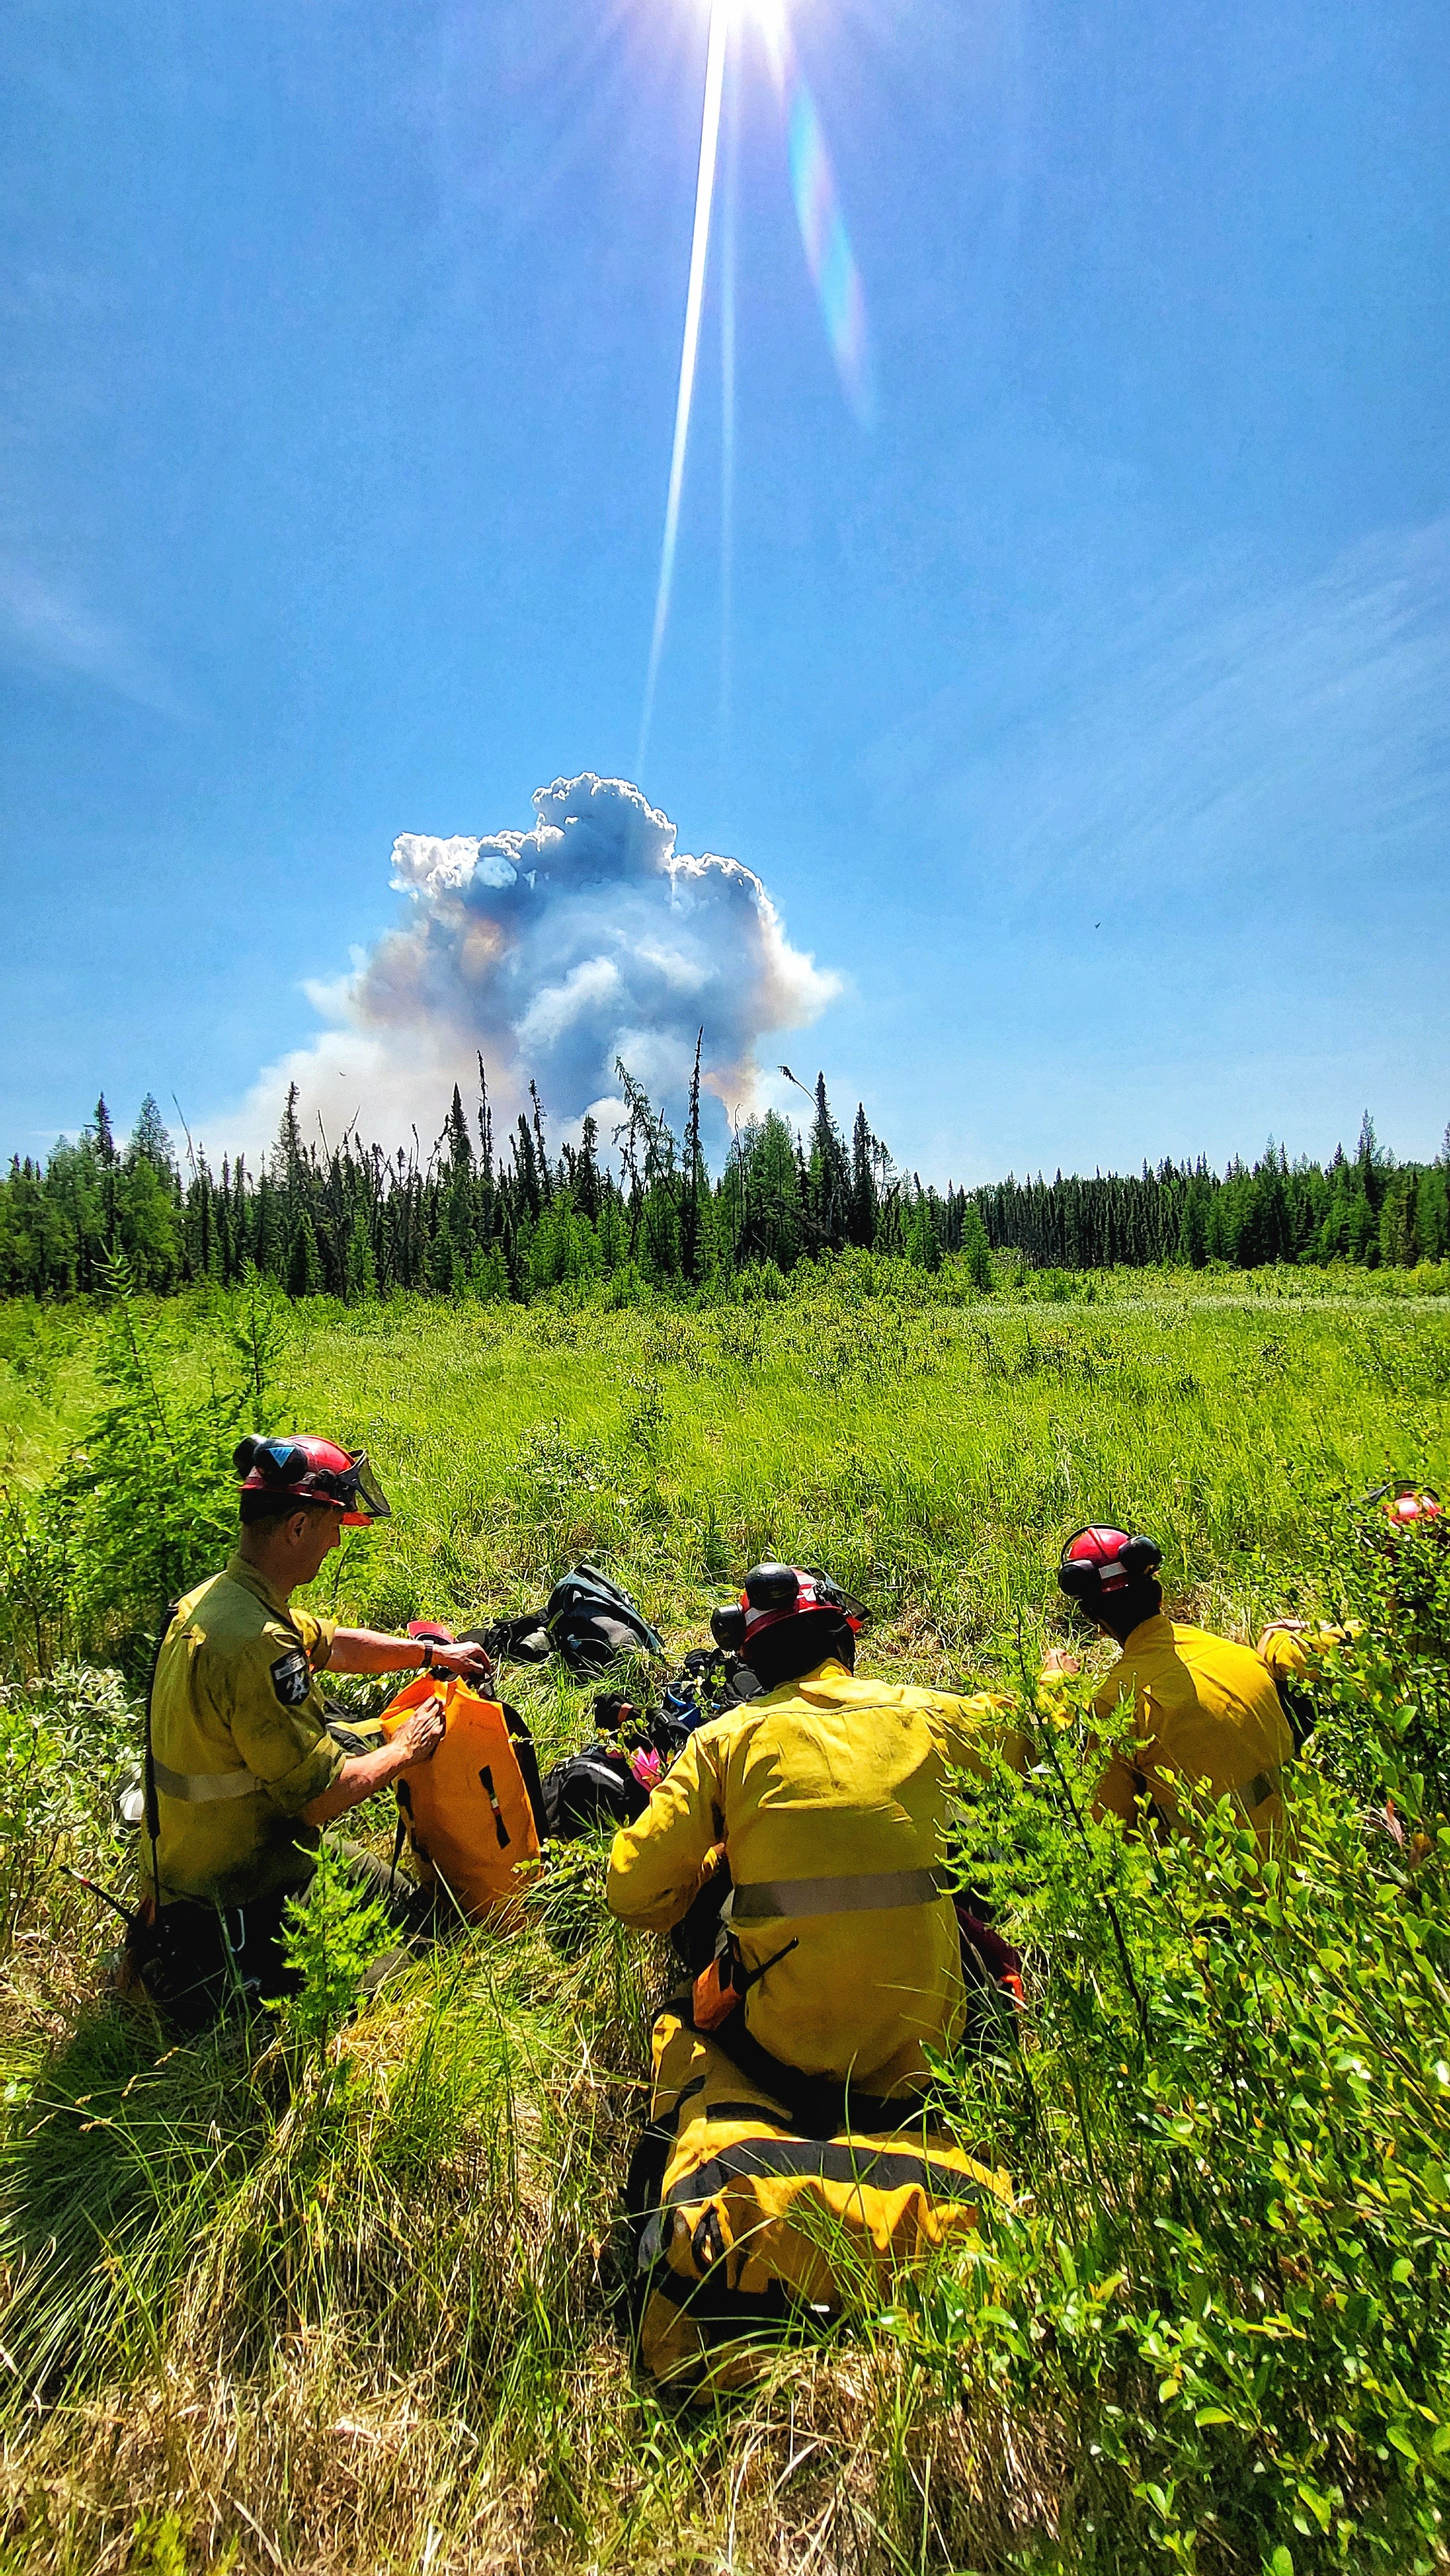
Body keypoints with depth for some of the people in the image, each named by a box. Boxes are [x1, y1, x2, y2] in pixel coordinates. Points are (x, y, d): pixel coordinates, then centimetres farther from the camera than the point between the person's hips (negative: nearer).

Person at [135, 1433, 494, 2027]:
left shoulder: (218, 1597, -2)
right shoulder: (255, 1643, -34)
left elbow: (331, 1644, 15)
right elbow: (322, 1796, -26)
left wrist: (431, 1652, 13)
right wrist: (406, 1750, -9)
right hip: (234, 1898, -9)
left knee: (396, 1894, 20)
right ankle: (209, 1980, 2)